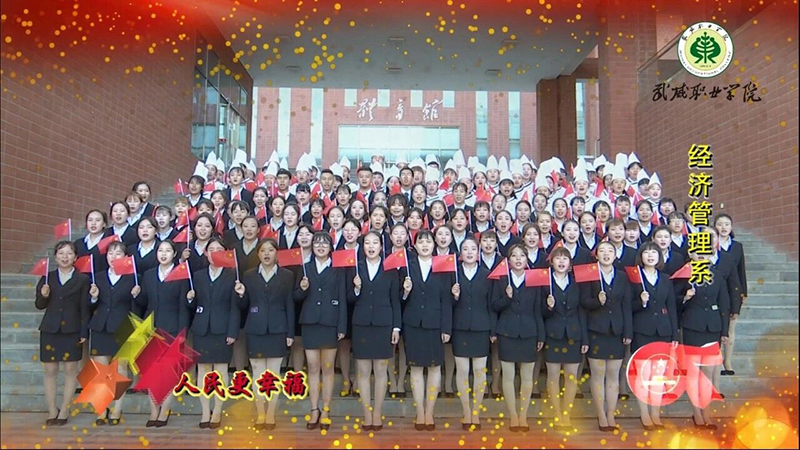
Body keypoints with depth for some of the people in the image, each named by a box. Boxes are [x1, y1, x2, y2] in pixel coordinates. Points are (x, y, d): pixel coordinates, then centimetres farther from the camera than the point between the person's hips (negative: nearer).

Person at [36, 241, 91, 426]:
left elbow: (85, 308, -1)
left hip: (72, 330, -2)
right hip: (50, 329, 2)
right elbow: (40, 305, 10)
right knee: (50, 370, 5)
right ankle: (52, 411, 16)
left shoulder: (82, 279, 0)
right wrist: (43, 296, -12)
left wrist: (84, 332, -6)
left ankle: (64, 410, 13)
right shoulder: (47, 278, 7)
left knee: (70, 370, 2)